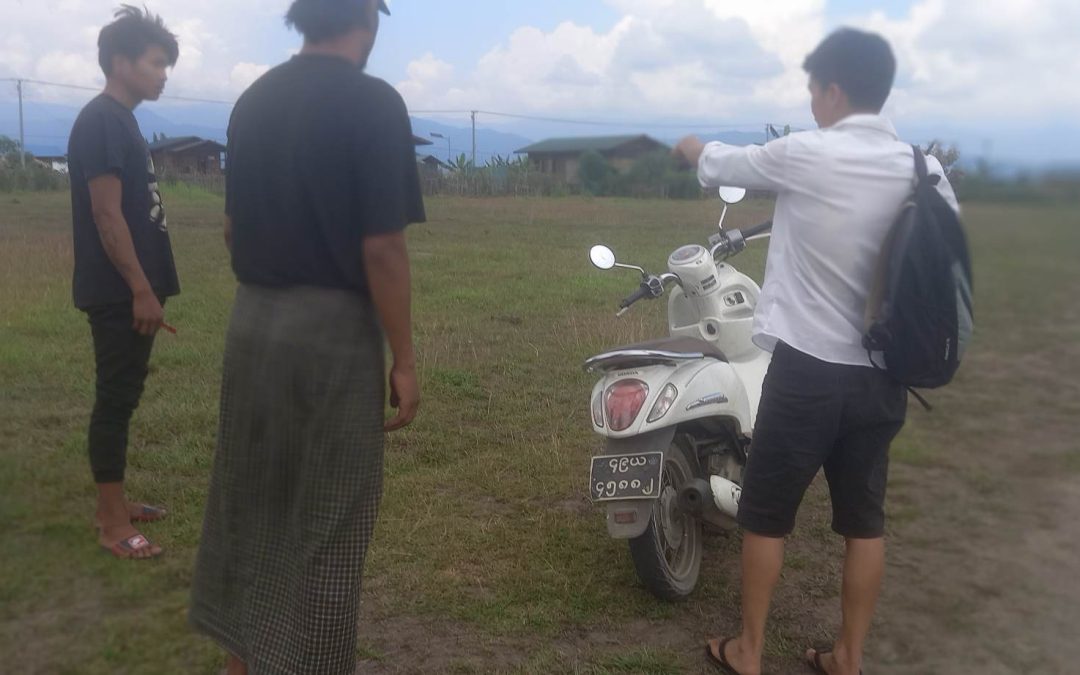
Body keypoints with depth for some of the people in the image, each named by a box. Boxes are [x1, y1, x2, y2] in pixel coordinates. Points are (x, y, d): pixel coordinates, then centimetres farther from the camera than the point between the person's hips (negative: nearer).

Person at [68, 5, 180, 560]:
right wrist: (141, 290, -20)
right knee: (115, 400, -4)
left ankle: (115, 503, 25)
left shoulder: (122, 121, 16)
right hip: (118, 294, -10)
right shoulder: (101, 122, -14)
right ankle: (112, 523, 4)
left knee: (123, 397, 14)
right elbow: (107, 214, -20)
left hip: (130, 290, 10)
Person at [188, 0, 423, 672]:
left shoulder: (253, 99, 9)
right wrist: (405, 357, -11)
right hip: (333, 327, -7)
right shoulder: (373, 102, -12)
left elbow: (232, 226, 13)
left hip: (252, 320, 7)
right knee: (326, 519, 5)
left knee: (250, 495, 18)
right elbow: (381, 246, -17)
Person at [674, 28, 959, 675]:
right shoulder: (926, 172, 0)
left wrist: (693, 148, 26)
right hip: (883, 377, 5)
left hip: (807, 370, -4)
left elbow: (720, 164, 5)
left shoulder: (803, 155, -12)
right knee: (865, 521, 15)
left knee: (766, 517, 11)